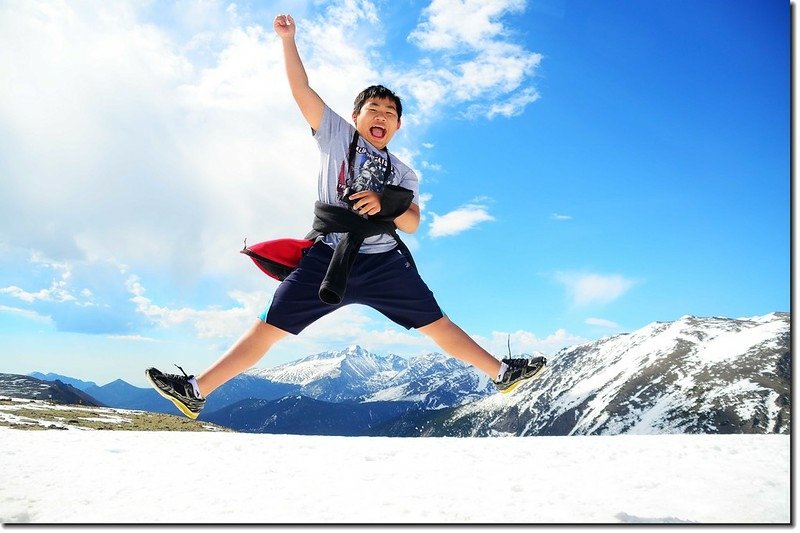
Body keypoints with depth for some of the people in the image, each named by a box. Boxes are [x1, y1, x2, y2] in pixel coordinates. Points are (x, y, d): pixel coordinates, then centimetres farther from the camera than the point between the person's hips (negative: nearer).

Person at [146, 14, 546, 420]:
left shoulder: (403, 173, 18)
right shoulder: (337, 135, 13)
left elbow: (412, 223, 7)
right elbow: (302, 91, 5)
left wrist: (383, 204, -11)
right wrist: (288, 39, -2)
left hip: (385, 262, 2)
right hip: (328, 256, -1)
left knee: (436, 324, 4)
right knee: (268, 328, -6)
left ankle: (502, 374, 15)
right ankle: (195, 392, -2)